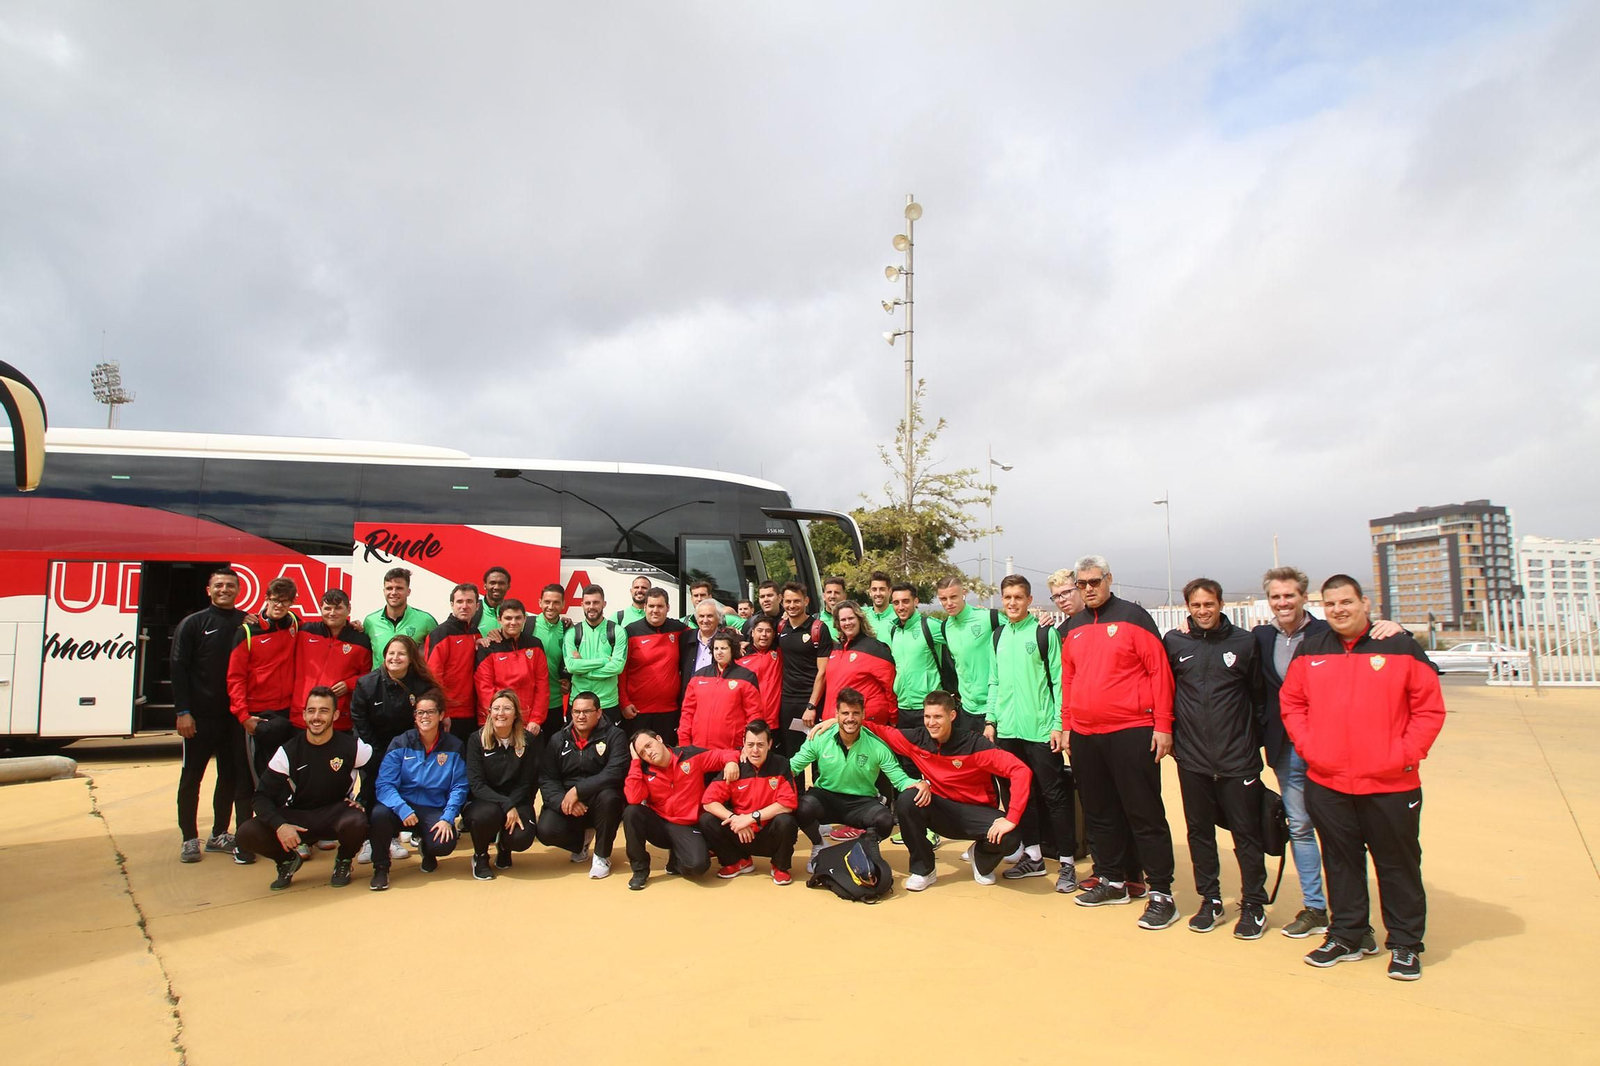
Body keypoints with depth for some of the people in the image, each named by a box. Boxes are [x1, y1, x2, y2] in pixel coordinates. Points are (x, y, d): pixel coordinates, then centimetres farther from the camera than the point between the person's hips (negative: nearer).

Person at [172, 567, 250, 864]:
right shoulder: (193, 624, -2)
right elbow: (178, 669, -5)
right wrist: (183, 711, -11)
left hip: (235, 714, 3)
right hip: (200, 715, -3)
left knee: (231, 775, 9)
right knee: (191, 776, 4)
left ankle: (219, 834, 22)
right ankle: (190, 839, 14)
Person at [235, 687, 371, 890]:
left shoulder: (352, 747, -12)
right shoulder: (288, 751, -7)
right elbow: (263, 795, -7)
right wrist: (280, 825, -24)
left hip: (337, 814, -2)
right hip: (297, 817, 2)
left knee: (357, 822, -36)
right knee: (247, 834, -21)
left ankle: (344, 862, 1)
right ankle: (288, 860, 12)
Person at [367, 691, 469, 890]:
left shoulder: (454, 747, 0)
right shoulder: (400, 743, -2)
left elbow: (459, 787, -2)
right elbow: (384, 784, -12)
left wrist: (447, 818, -17)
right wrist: (402, 809, -28)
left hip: (435, 809, 0)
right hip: (401, 805, 0)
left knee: (445, 844, -28)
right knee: (379, 813, -34)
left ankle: (427, 850, 15)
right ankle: (381, 868, -6)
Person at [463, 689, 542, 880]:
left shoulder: (529, 740, -3)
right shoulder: (477, 740, -6)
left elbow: (526, 783, -2)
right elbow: (476, 785, -12)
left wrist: (512, 807, -20)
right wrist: (505, 805, -25)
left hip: (517, 803, 1)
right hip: (484, 801, -1)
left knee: (522, 838, -28)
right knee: (488, 813, -36)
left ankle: (504, 845, 14)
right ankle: (480, 856, -1)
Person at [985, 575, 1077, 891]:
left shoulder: (1044, 633, -4)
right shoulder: (998, 636, 12)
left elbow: (1058, 681, -6)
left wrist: (1059, 725, -11)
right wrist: (990, 719, 10)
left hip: (1040, 729, -5)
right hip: (1007, 730, 5)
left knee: (1053, 794, 0)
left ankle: (1067, 862, 8)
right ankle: (1033, 856, 22)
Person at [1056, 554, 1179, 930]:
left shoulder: (1132, 617, -4)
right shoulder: (1073, 628, 12)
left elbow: (1159, 671, -8)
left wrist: (1162, 725, -11)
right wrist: (1066, 726, 13)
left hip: (1131, 734, -6)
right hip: (1084, 737, 6)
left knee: (1144, 814, -1)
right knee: (1099, 813, 14)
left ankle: (1161, 894, 7)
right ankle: (1113, 881, 27)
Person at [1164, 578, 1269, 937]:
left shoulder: (1245, 642, 0)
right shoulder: (1174, 642, 3)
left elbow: (1259, 696, 4)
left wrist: (1256, 740, 2)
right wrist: (1170, 733, 6)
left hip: (1238, 759, -2)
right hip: (1192, 758, 2)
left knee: (1246, 833, 5)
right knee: (1199, 831, 10)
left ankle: (1253, 905, 17)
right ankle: (1210, 900, 24)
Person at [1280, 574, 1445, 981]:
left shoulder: (1401, 647, -4)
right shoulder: (1309, 651, 5)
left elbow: (1430, 708, -4)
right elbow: (1291, 703, 10)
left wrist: (1406, 754, -10)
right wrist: (1308, 746, -1)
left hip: (1391, 784, -3)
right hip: (1326, 783, 3)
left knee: (1398, 863, 9)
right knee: (1340, 861, 13)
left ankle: (1405, 944, 24)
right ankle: (1348, 935, 27)